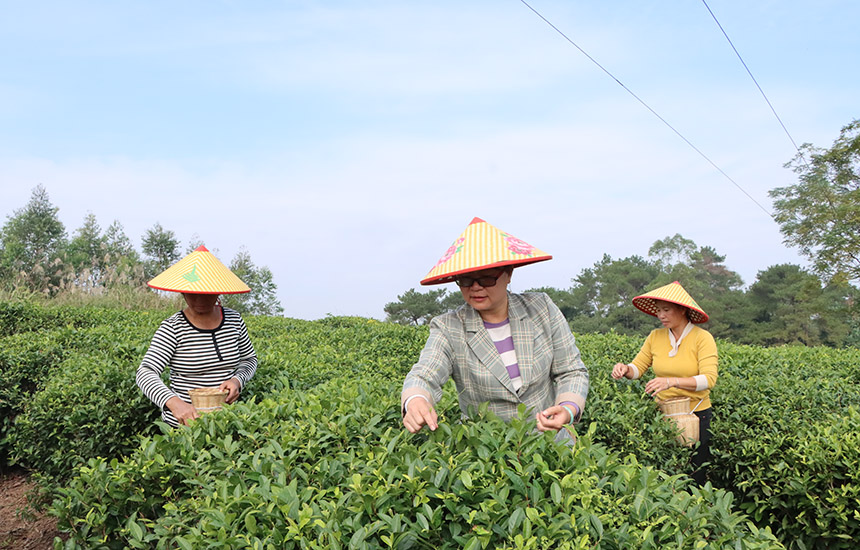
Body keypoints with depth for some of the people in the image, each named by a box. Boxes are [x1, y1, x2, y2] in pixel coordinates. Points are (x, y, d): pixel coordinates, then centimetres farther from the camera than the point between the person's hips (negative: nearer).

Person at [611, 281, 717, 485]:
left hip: (696, 415, -3)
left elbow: (709, 379, -19)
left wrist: (672, 381, -32)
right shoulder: (655, 337, 2)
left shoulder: (702, 338, -10)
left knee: (694, 475, 8)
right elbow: (638, 367, 3)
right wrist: (625, 369, -21)